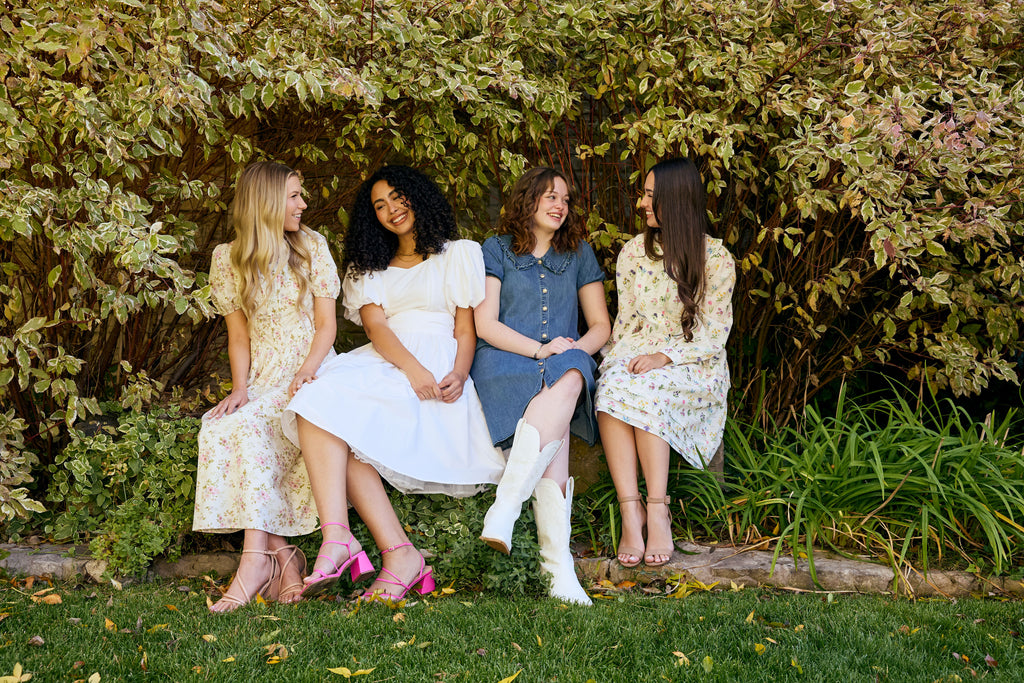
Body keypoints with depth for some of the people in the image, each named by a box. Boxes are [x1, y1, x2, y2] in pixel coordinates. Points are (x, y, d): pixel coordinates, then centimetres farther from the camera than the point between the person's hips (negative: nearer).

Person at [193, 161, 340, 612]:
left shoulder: (312, 246, 4)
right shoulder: (228, 259, 8)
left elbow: (326, 325, 1)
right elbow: (239, 336, 9)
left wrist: (305, 374, -16)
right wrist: (239, 388, -9)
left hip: (311, 369, -2)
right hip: (263, 378, 3)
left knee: (251, 428, -31)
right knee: (218, 428, -28)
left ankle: (257, 557, -32)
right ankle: (280, 553, -30)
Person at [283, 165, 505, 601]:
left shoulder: (459, 254, 17)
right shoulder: (369, 268, 26)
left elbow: (466, 328, 8)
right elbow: (376, 326, 6)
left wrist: (459, 374, -15)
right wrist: (412, 368, -15)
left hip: (439, 363, -4)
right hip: (383, 363, 4)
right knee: (319, 406, -30)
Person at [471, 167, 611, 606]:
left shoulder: (578, 255, 21)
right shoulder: (497, 250, 11)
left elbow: (601, 325, 18)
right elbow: (485, 324, 2)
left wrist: (575, 349, -5)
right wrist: (540, 348, -11)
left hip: (566, 363, 2)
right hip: (503, 364, -2)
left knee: (569, 380, -38)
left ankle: (504, 509, -43)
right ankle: (559, 566, -43)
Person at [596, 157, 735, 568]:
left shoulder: (715, 257, -1)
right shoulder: (633, 252, 13)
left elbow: (714, 334, -5)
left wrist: (664, 357, -19)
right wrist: (621, 360, -5)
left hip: (695, 365, -3)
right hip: (637, 352, 4)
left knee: (642, 391, -37)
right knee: (611, 388, -33)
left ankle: (657, 511, -34)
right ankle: (630, 510, -36)